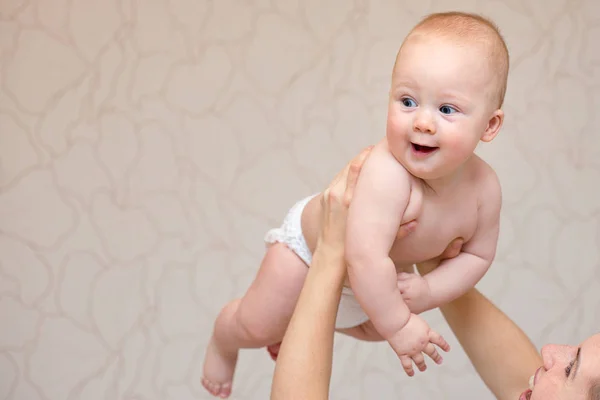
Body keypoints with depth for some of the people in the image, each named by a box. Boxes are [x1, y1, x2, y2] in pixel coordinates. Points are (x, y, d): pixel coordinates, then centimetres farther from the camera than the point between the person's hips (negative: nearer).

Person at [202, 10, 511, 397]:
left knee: (372, 328, 30)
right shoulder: (388, 173, -47)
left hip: (387, 271, 7)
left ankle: (297, 330, 55)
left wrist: (428, 291, -26)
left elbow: (477, 255, -11)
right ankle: (223, 343, 40)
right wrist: (398, 325, -40)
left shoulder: (485, 187, -27)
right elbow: (365, 259, -50)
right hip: (313, 243, -6)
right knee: (256, 328, 3)